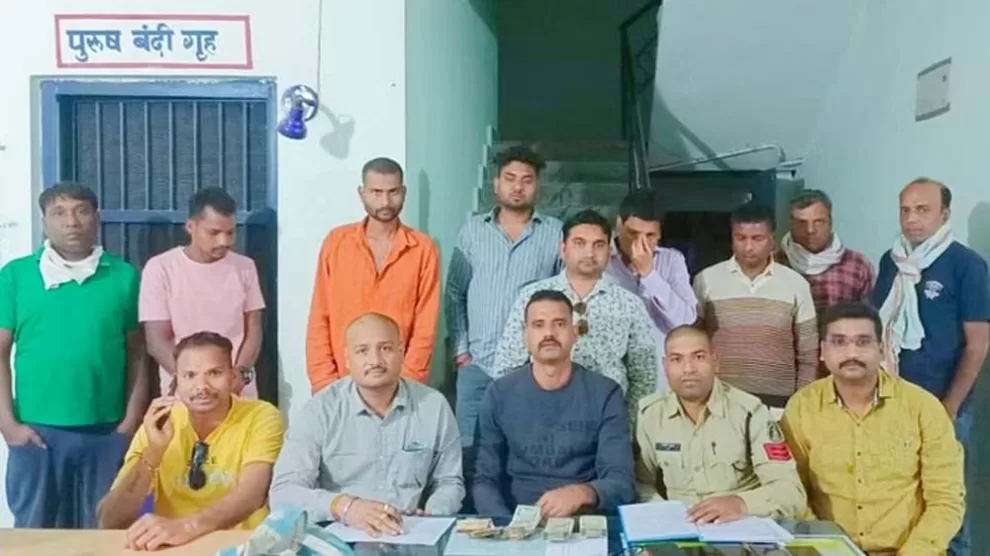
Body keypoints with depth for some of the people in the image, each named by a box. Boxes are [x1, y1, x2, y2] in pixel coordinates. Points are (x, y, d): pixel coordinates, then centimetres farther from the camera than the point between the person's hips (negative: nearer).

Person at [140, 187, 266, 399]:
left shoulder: (244, 267, 4)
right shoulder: (160, 268, -4)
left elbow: (253, 330, 6)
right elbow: (157, 341, -6)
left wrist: (242, 372, -12)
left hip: (239, 395, 2)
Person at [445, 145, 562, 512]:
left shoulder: (555, 234, 2)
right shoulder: (472, 230, 8)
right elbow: (455, 293, 9)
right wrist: (460, 347, 2)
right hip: (477, 364, 2)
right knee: (470, 453, 7)